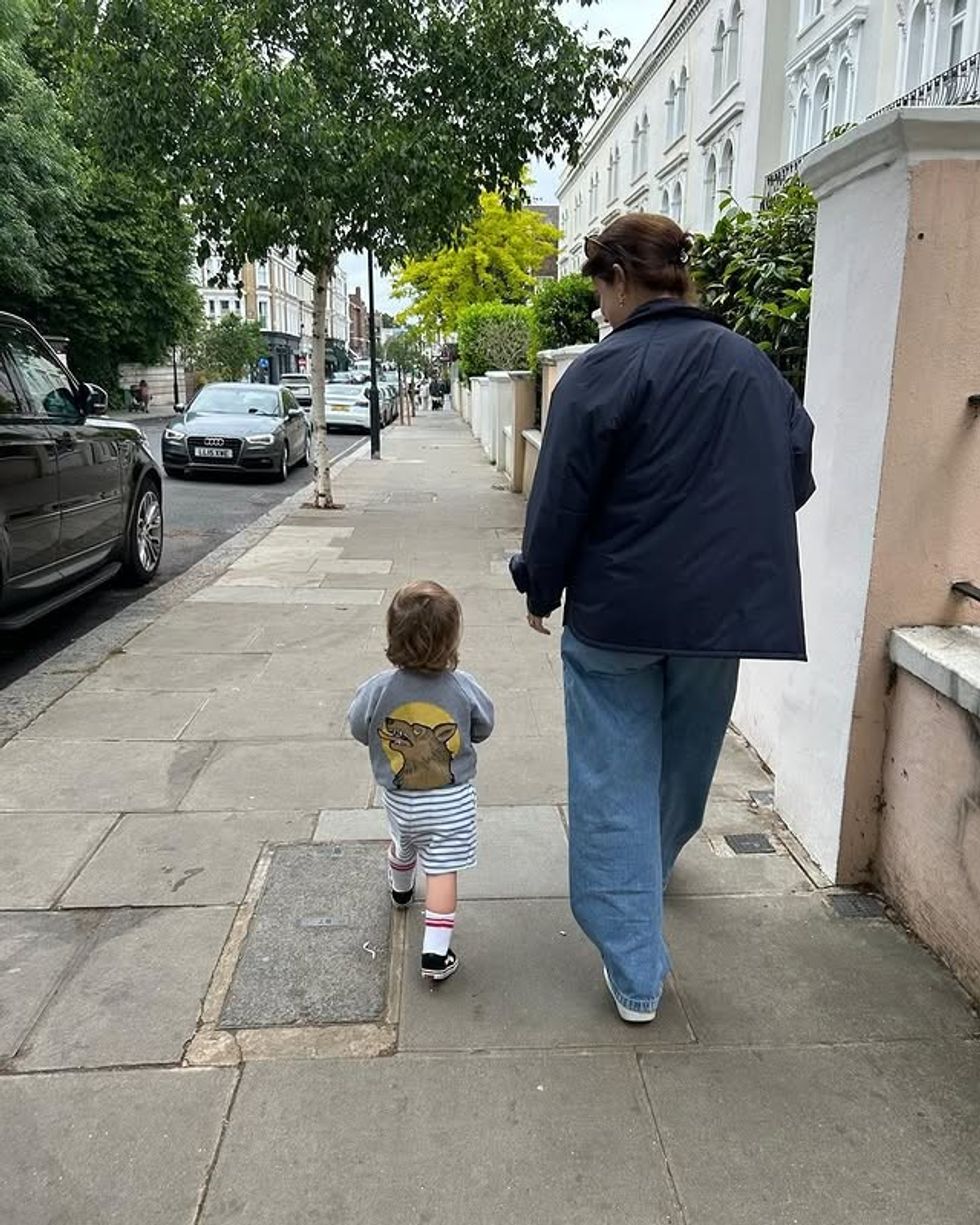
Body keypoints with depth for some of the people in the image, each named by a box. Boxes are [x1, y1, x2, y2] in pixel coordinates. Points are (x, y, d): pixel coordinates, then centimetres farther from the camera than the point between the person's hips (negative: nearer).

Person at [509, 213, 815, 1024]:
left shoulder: (605, 371, -11)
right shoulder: (753, 365, 6)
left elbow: (561, 499, -11)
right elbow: (796, 476, 13)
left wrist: (541, 591, 3)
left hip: (618, 611, -5)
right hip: (725, 607, 6)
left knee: (616, 780, 5)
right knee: (683, 765, 24)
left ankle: (636, 972, 7)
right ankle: (651, 875, 50)